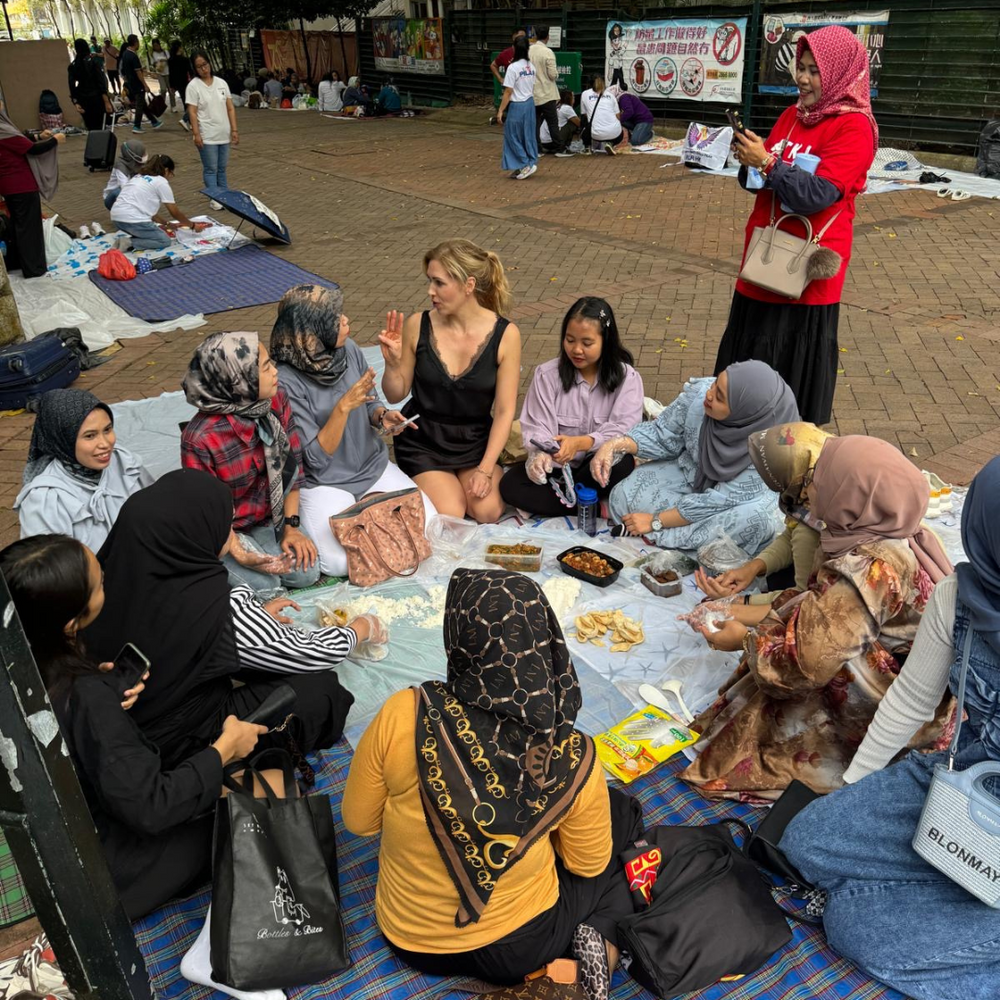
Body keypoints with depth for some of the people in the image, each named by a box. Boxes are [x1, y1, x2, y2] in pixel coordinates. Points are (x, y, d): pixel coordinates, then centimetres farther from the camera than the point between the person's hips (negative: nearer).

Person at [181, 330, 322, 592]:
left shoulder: (277, 401, -15)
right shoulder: (200, 438, -30)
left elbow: (292, 465, -4)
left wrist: (291, 526, -6)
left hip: (270, 516, 5)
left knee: (307, 572, -9)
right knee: (264, 584, -18)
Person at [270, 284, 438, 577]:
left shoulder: (349, 349, -6)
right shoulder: (286, 380, -22)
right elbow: (316, 458, -21)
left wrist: (383, 416, -13)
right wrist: (343, 407, -32)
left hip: (373, 466, 5)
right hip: (323, 482, -5)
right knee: (341, 562, -24)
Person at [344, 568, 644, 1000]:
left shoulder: (403, 715, -28)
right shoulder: (570, 758, -26)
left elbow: (358, 820, -10)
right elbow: (590, 865, -6)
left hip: (410, 938, 2)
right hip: (516, 945, -2)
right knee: (622, 816, 25)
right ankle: (597, 942, 3)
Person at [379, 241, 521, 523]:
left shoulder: (505, 334, -13)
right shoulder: (417, 326, -12)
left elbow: (504, 411, -10)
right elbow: (395, 395, 0)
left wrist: (485, 469, -16)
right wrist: (392, 363, -22)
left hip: (476, 439, 1)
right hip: (422, 439, 0)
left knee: (488, 513, -18)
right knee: (449, 517, -19)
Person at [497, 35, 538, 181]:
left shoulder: (513, 67, -17)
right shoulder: (531, 67, 4)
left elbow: (508, 92, -16)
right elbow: (532, 88, 13)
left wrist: (500, 111, -11)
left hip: (517, 106, -7)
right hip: (530, 104, 7)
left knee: (513, 136, 4)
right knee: (528, 136, 12)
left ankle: (525, 165, 0)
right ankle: (531, 163, 16)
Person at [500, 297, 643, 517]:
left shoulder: (627, 378, -6)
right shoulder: (547, 375, -3)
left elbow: (623, 429, -16)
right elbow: (538, 427, -9)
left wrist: (580, 443, -34)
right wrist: (540, 455, -33)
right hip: (556, 466, 2)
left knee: (622, 463, -36)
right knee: (509, 485, -23)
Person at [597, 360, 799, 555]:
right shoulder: (699, 392, -27)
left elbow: (724, 500, -30)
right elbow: (664, 435, -10)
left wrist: (655, 521, -26)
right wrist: (615, 445, -27)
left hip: (738, 496, -2)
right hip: (688, 472, 3)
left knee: (759, 516, -36)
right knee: (624, 497, -17)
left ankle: (660, 537, -19)